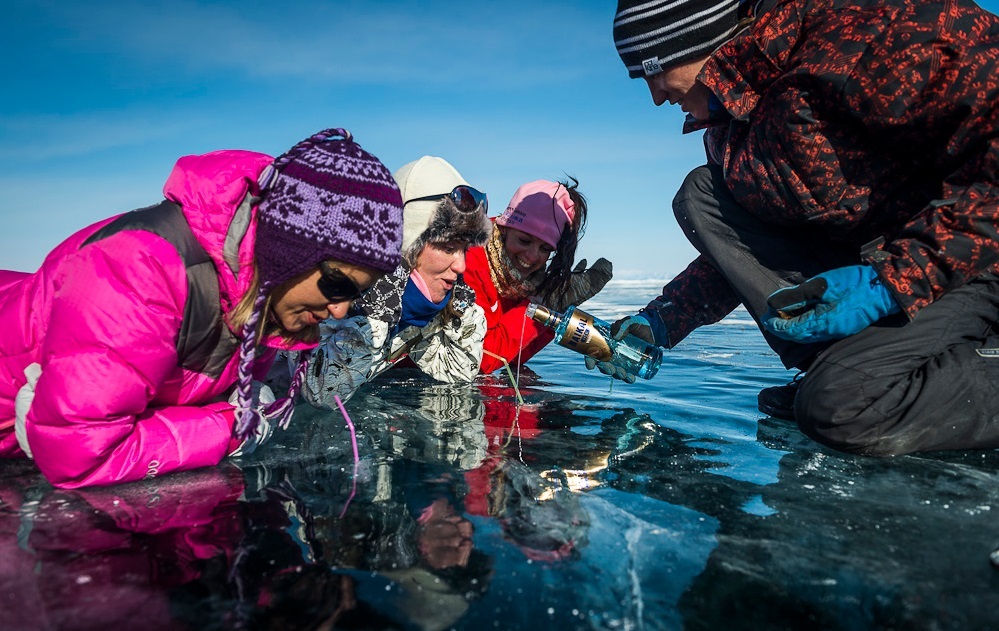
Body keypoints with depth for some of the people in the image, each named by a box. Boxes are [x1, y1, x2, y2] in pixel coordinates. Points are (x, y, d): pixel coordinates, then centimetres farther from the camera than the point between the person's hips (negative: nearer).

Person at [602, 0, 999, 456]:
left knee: (842, 404, -33)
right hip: (870, 261, 9)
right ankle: (834, 368, -6)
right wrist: (659, 321, 9)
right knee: (701, 194, -5)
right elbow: (733, 248, 15)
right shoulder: (730, 120, 7)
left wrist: (892, 279, -29)